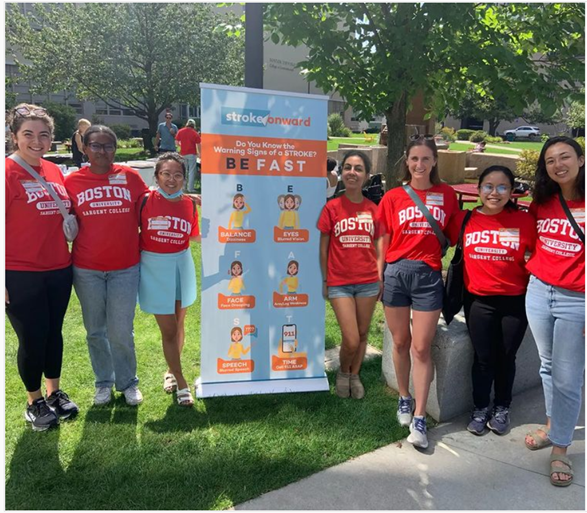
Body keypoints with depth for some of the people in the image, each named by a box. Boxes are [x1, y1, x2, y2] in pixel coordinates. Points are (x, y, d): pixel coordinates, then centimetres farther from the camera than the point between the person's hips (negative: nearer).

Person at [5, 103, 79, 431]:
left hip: (59, 270, 6)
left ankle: (55, 392, 35)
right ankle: (35, 402, 27)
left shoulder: (55, 172, 6)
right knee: (32, 338, 6)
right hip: (21, 276, -5)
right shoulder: (8, 173, -12)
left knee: (54, 332, 17)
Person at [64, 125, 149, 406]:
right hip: (86, 270, 1)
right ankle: (104, 382, 33)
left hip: (125, 268, -1)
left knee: (121, 332, 3)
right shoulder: (72, 181, -2)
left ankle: (128, 382, 25)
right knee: (95, 330, 14)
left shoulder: (130, 176, -2)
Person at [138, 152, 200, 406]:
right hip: (154, 269, -3)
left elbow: (195, 236, 4)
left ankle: (171, 370, 39)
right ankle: (181, 382, 15)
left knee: (178, 324, 16)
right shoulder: (145, 201, -11)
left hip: (181, 266, 3)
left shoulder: (190, 204, -4)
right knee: (168, 330, 0)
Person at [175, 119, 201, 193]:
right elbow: (198, 145, -4)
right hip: (192, 154, -3)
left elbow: (177, 142, 5)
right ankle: (190, 188, -5)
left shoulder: (180, 131, 2)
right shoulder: (195, 133, -5)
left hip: (183, 154, 3)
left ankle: (184, 187, 17)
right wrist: (199, 153, 10)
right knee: (192, 171, -1)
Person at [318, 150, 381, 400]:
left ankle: (355, 375, 35)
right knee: (351, 341, -5)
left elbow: (377, 246, 10)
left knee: (362, 334, 13)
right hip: (339, 283, -3)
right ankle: (343, 372, 26)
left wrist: (381, 278, 9)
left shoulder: (373, 209, 2)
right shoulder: (332, 207, -5)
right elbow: (324, 246, 1)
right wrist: (325, 280, 2)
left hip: (368, 282, 3)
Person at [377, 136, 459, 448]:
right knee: (401, 343, 12)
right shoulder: (393, 197, 4)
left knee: (421, 348, 0)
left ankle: (419, 419, 8)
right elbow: (383, 241, 6)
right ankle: (404, 399, 33)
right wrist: (378, 278, 2)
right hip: (396, 273, 1)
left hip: (429, 275, -1)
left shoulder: (446, 194, 5)